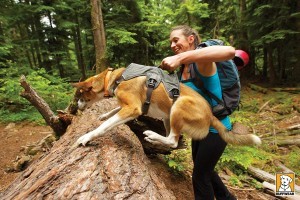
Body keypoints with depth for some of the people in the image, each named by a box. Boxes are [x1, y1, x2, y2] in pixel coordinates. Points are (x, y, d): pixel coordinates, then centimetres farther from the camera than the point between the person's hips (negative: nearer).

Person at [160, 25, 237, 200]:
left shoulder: (202, 61, -22)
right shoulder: (183, 68, 3)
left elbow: (229, 51, -43)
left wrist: (180, 58, -46)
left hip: (215, 128, -8)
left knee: (200, 176, 9)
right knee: (203, 169, 26)